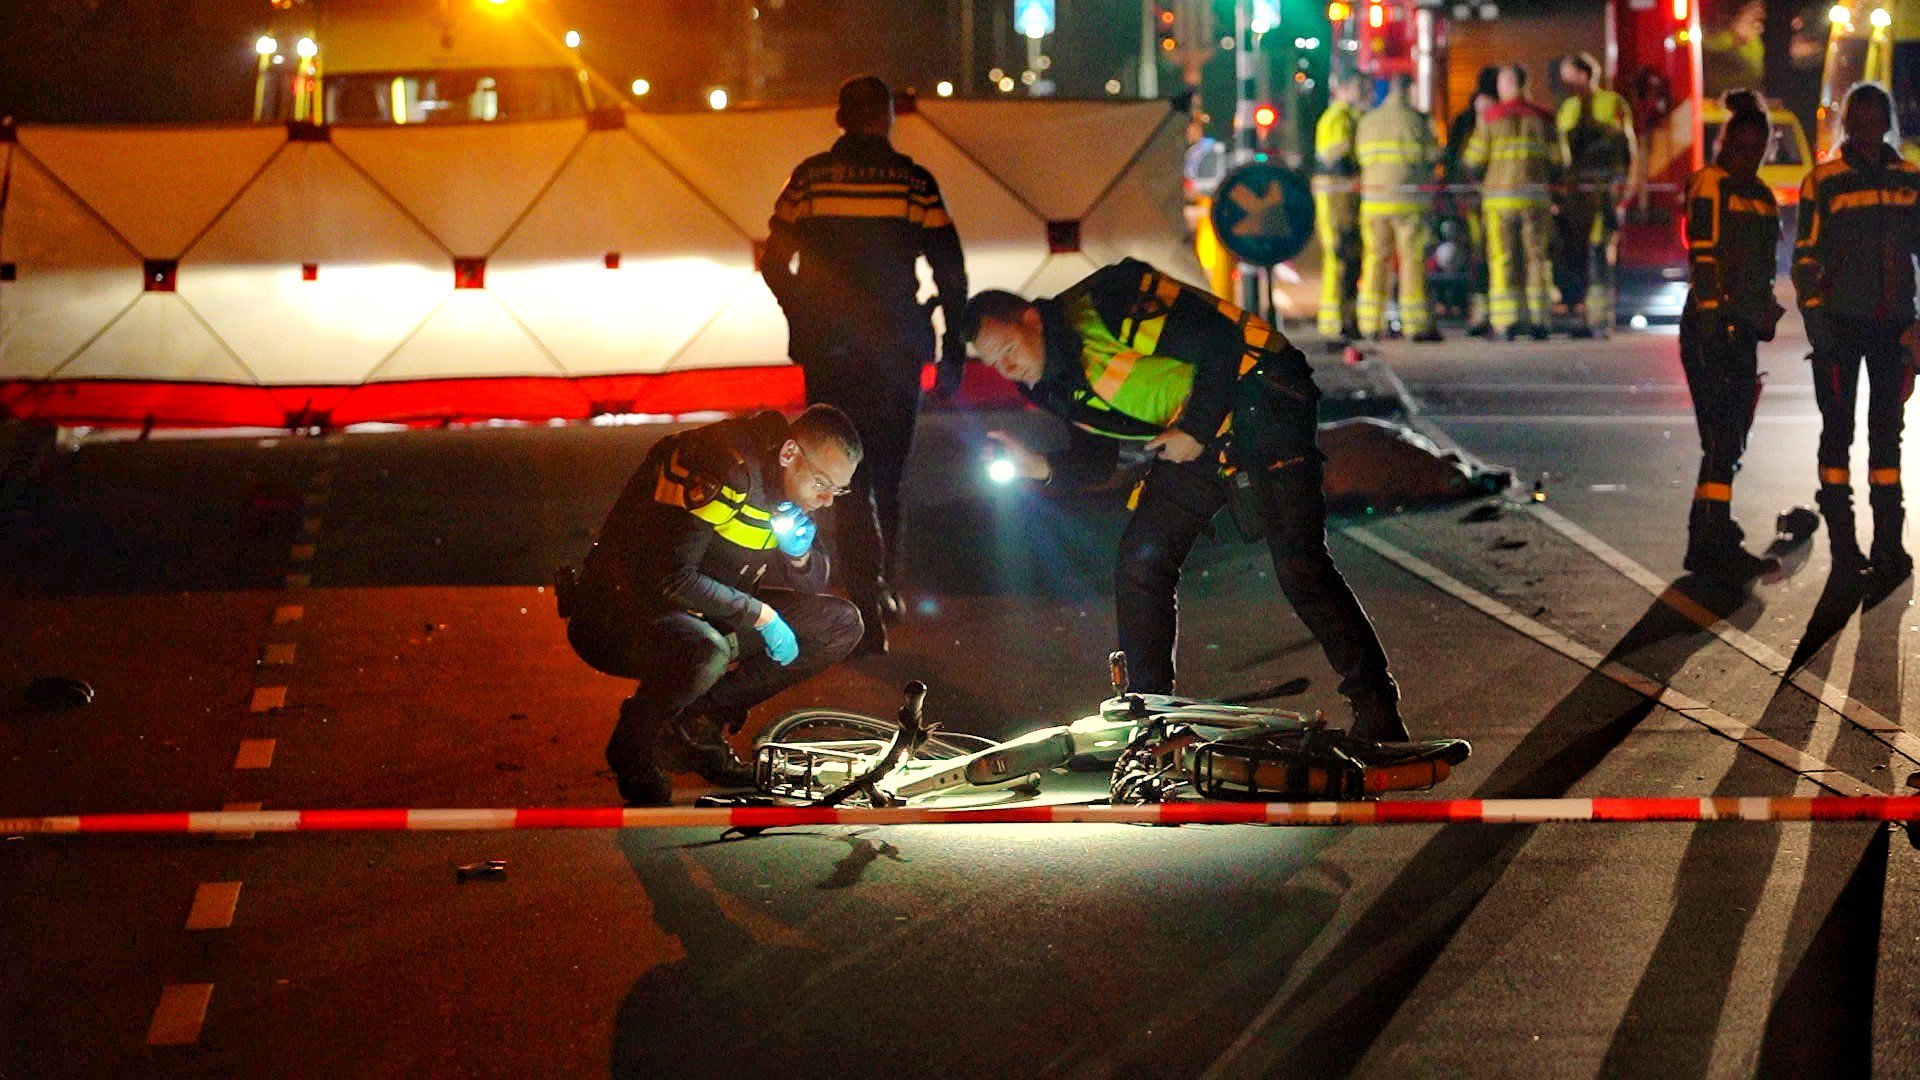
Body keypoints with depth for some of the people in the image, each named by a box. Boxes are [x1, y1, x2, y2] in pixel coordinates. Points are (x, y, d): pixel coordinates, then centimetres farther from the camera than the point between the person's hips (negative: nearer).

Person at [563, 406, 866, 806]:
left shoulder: (791, 485, 1)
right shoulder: (720, 471, -26)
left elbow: (812, 583, 13)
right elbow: (667, 578, -32)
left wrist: (800, 556, -12)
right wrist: (761, 615, -25)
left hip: (708, 617, 9)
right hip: (617, 618, -9)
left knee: (840, 624, -2)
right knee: (705, 652, -41)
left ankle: (695, 727, -1)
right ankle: (633, 747, -9)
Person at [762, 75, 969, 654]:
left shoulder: (809, 178, -1)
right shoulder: (912, 182, -3)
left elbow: (774, 265, 1)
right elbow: (950, 270, -6)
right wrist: (953, 350, 1)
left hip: (827, 351, 0)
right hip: (895, 348, 0)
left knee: (847, 479, 4)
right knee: (887, 475, 18)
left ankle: (869, 610, -5)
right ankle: (884, 591, 29)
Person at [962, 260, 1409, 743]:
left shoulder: (1101, 306, -23)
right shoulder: (1054, 385, 4)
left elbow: (1219, 340, -22)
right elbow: (1098, 456, 10)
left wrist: (1196, 428, -18)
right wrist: (1042, 467, -8)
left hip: (1259, 409, -9)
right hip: (1195, 439, 9)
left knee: (1300, 567, -12)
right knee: (1140, 564, 0)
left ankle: (1377, 710, -1)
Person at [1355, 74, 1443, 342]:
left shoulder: (1368, 121, 7)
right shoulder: (1415, 119, -7)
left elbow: (1361, 156, 9)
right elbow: (1431, 157, -6)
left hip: (1374, 198, 4)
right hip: (1410, 199, -4)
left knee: (1375, 259, 8)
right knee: (1413, 260, -1)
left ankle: (1370, 324, 7)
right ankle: (1416, 324, -2)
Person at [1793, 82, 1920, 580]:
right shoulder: (1823, 181, -3)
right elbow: (1807, 256, -3)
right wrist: (1815, 318, -10)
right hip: (1841, 323, -3)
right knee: (1839, 430, 2)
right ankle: (1842, 541, 7)